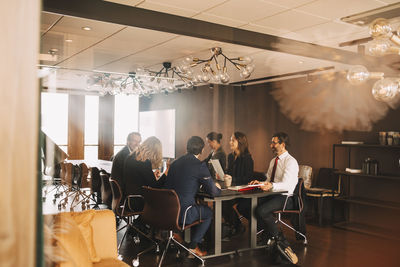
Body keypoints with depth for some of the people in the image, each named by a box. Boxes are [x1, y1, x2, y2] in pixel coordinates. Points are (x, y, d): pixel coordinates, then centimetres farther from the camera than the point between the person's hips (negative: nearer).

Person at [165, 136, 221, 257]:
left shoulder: (175, 163, 9)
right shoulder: (200, 165, -11)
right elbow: (213, 191, -7)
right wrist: (218, 189, 18)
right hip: (182, 213, -7)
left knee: (198, 207, 29)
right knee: (208, 212, 19)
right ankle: (193, 246, 17)